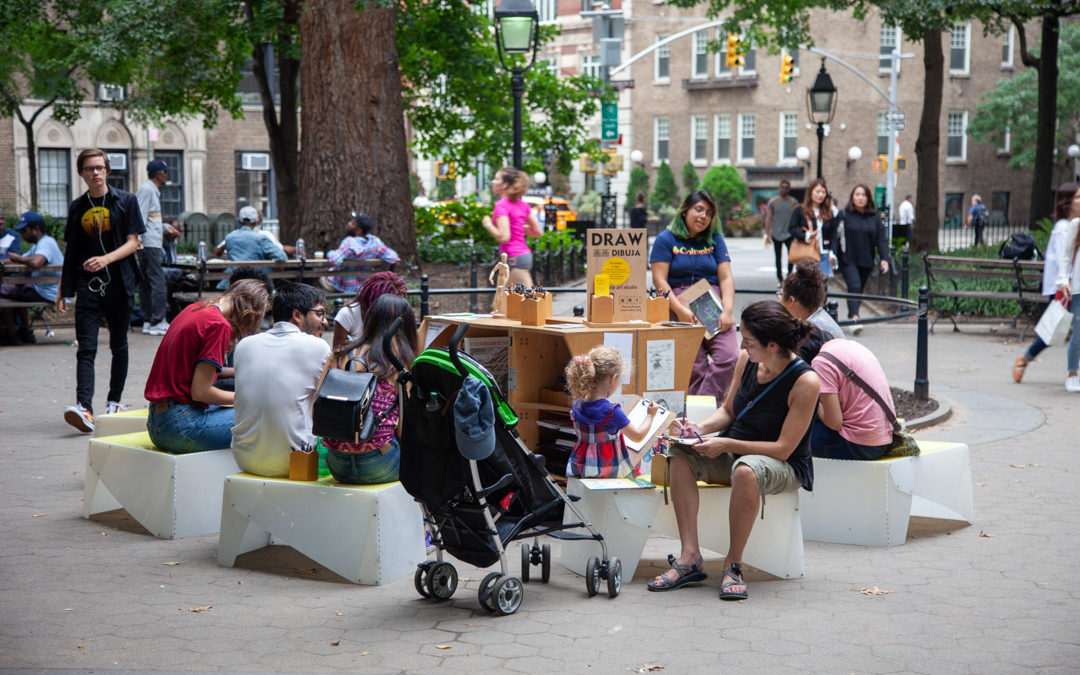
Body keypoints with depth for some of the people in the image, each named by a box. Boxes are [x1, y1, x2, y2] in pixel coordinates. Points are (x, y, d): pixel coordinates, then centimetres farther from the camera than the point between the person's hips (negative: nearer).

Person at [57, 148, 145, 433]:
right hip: (87, 285, 2)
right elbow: (71, 251, 14)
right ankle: (84, 408, -20)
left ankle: (114, 402, 23)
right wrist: (62, 289, 12)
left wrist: (106, 259, -20)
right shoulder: (78, 207, 10)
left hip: (118, 284, -1)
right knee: (86, 348, -9)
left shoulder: (126, 201, 2)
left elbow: (133, 242, -3)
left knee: (118, 347, 8)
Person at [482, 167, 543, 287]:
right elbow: (539, 232, 11)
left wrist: (488, 225, -8)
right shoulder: (522, 204, 11)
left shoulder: (501, 205, -13)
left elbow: (504, 237, -23)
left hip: (514, 259, -9)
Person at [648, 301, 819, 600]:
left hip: (785, 467, -6)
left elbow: (783, 448, -21)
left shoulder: (805, 382, -22)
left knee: (746, 469, -40)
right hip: (734, 453, 6)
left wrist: (726, 444, -25)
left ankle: (733, 564, -24)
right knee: (680, 454, -19)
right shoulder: (747, 361, -4)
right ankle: (690, 557, -24)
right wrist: (700, 429, -8)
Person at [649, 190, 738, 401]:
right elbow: (660, 281, -2)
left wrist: (728, 310, -8)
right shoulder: (666, 240, 7)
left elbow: (726, 278, 9)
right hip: (680, 304, -3)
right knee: (695, 367, -16)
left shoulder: (715, 240, 17)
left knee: (729, 357, -20)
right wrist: (681, 311, -15)